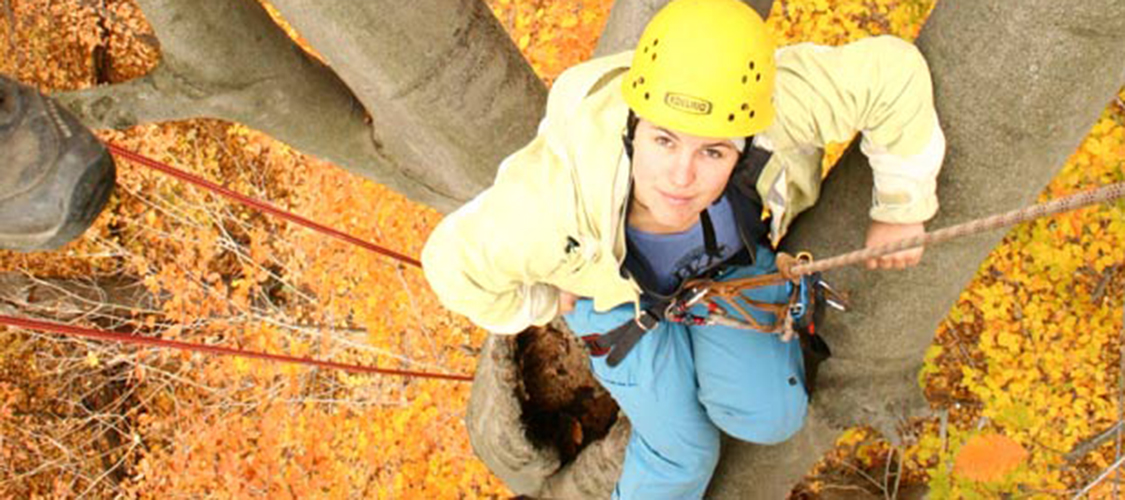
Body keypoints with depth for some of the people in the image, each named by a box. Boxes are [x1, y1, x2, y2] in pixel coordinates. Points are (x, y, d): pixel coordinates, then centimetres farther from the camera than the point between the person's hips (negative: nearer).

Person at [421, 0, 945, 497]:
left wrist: (901, 208, -18)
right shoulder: (556, 198, -45)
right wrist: (549, 302, -9)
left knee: (770, 416, -5)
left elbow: (890, 72, -31)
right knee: (682, 447, 2)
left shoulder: (746, 104, -45)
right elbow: (456, 262, -26)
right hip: (612, 275, -2)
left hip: (731, 251, 2)